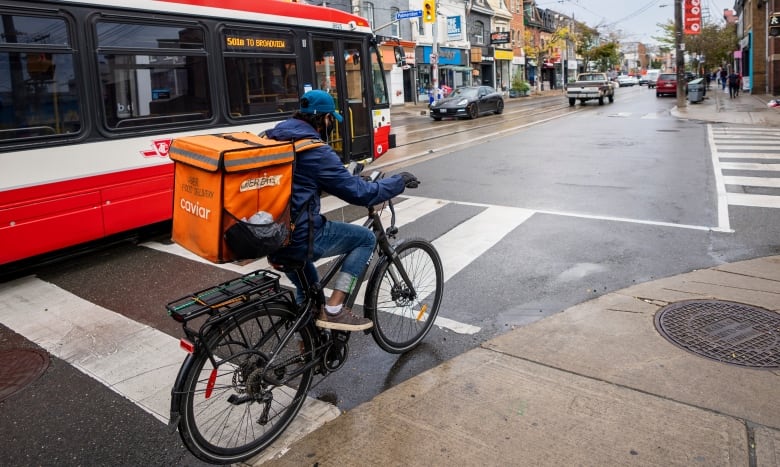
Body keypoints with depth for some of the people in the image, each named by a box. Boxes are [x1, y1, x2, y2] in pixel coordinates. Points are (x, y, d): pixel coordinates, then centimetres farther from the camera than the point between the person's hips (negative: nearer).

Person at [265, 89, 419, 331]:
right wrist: (400, 181, 3)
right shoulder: (315, 151, -15)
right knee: (365, 238, 7)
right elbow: (360, 193, -12)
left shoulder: (273, 137, 11)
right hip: (297, 238, -9)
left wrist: (350, 176, 31)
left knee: (308, 289, 33)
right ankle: (333, 310, 3)